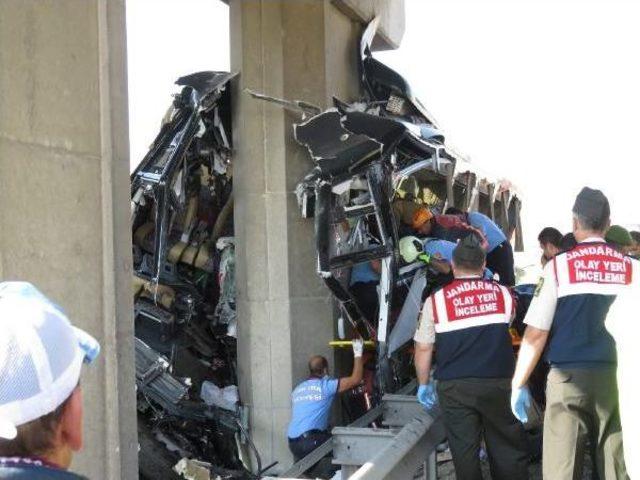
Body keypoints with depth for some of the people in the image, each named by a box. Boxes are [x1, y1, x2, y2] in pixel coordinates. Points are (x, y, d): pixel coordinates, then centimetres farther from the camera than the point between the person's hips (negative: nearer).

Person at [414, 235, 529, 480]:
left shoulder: (436, 300, -3)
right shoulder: (502, 293, 3)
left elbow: (423, 349, -1)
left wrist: (423, 384, 10)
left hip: (454, 387, -1)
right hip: (498, 382, 1)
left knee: (465, 452, 6)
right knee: (507, 449, 13)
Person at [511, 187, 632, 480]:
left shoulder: (559, 266, -3)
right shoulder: (629, 267, 3)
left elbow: (535, 335, -6)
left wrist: (518, 384, 2)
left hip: (569, 377, -2)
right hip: (616, 377, 3)